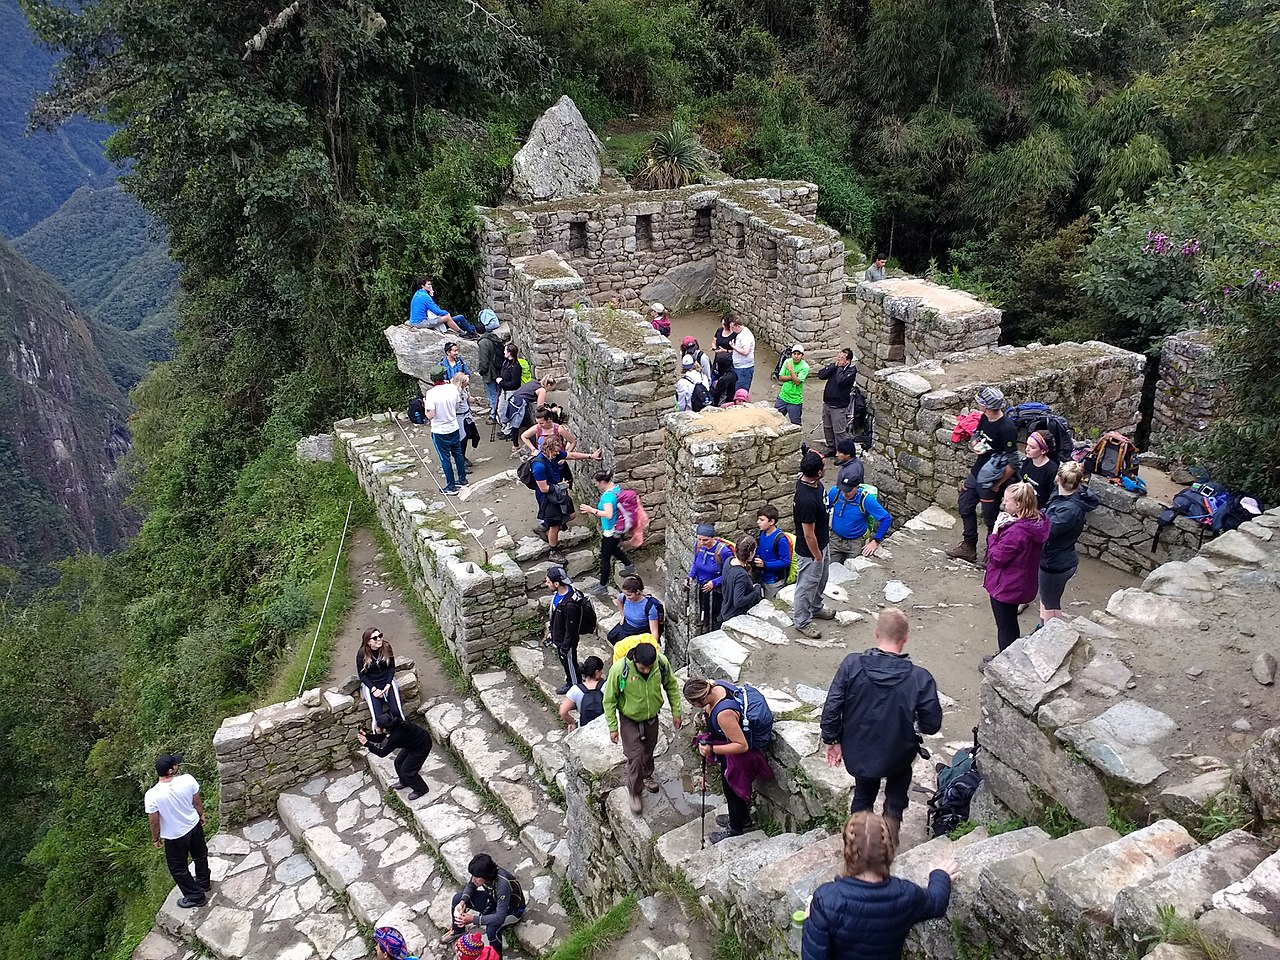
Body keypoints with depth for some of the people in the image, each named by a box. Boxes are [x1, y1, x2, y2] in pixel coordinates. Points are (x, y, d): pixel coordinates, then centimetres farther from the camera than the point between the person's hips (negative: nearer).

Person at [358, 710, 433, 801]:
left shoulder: (396, 736, -35)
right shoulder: (394, 725, -13)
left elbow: (382, 753, -23)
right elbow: (379, 738, 3)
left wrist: (367, 744, -24)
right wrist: (366, 735, -11)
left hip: (421, 747, -9)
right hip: (413, 742, 9)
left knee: (406, 771, 3)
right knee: (399, 762, 17)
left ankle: (421, 789, 25)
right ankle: (404, 782, 43)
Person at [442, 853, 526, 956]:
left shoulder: (503, 884, -42)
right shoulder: (481, 873, -23)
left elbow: (500, 917, -41)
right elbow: (470, 885, -1)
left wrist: (473, 919, -39)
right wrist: (462, 902, -20)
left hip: (512, 909, -7)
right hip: (493, 899, 7)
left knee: (491, 928, -36)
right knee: (458, 898, -2)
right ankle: (458, 930, 26)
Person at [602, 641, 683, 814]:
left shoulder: (662, 662, -27)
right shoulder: (619, 669, -35)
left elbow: (671, 686, -5)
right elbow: (609, 700, -19)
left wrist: (676, 712, 0)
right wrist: (613, 727, -13)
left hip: (652, 717, 3)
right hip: (629, 720, -3)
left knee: (648, 749, 25)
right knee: (635, 756, -2)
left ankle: (647, 775, 54)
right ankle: (635, 793, 22)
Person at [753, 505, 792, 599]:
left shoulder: (780, 539, -23)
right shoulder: (762, 535, 0)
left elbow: (786, 562, -22)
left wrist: (765, 564, -27)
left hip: (775, 582, -7)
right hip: (762, 578, 7)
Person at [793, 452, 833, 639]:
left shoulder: (806, 481, -11)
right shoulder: (807, 500, -39)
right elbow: (808, 534, -29)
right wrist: (817, 556, -16)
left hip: (821, 543, 9)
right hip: (810, 550, -9)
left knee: (820, 580, 29)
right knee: (807, 585, 12)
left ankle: (815, 608, 51)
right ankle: (802, 621, 32)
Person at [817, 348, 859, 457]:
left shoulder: (851, 370, -14)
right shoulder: (835, 365, 3)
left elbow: (840, 381, -30)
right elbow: (821, 375, -8)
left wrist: (840, 367, -18)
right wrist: (833, 364, -13)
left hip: (839, 407, -7)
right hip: (827, 403, 7)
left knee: (840, 432, -3)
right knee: (827, 428, 19)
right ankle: (831, 449, 36)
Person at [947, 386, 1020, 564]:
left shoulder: (1007, 428, -27)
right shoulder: (984, 418, -3)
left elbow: (1013, 462, -25)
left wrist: (998, 484, -18)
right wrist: (975, 446, -10)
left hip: (991, 480, -8)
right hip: (976, 473, 9)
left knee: (990, 517, 8)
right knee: (965, 505, 20)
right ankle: (969, 546, 37)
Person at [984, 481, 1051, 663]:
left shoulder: (1016, 532, -34)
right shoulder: (1037, 522, -6)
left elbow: (997, 557, -24)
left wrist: (995, 532, -17)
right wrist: (1007, 525, -8)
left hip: (1006, 587, -9)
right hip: (1022, 584, 9)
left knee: (1005, 627, 12)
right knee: (1011, 624, 27)